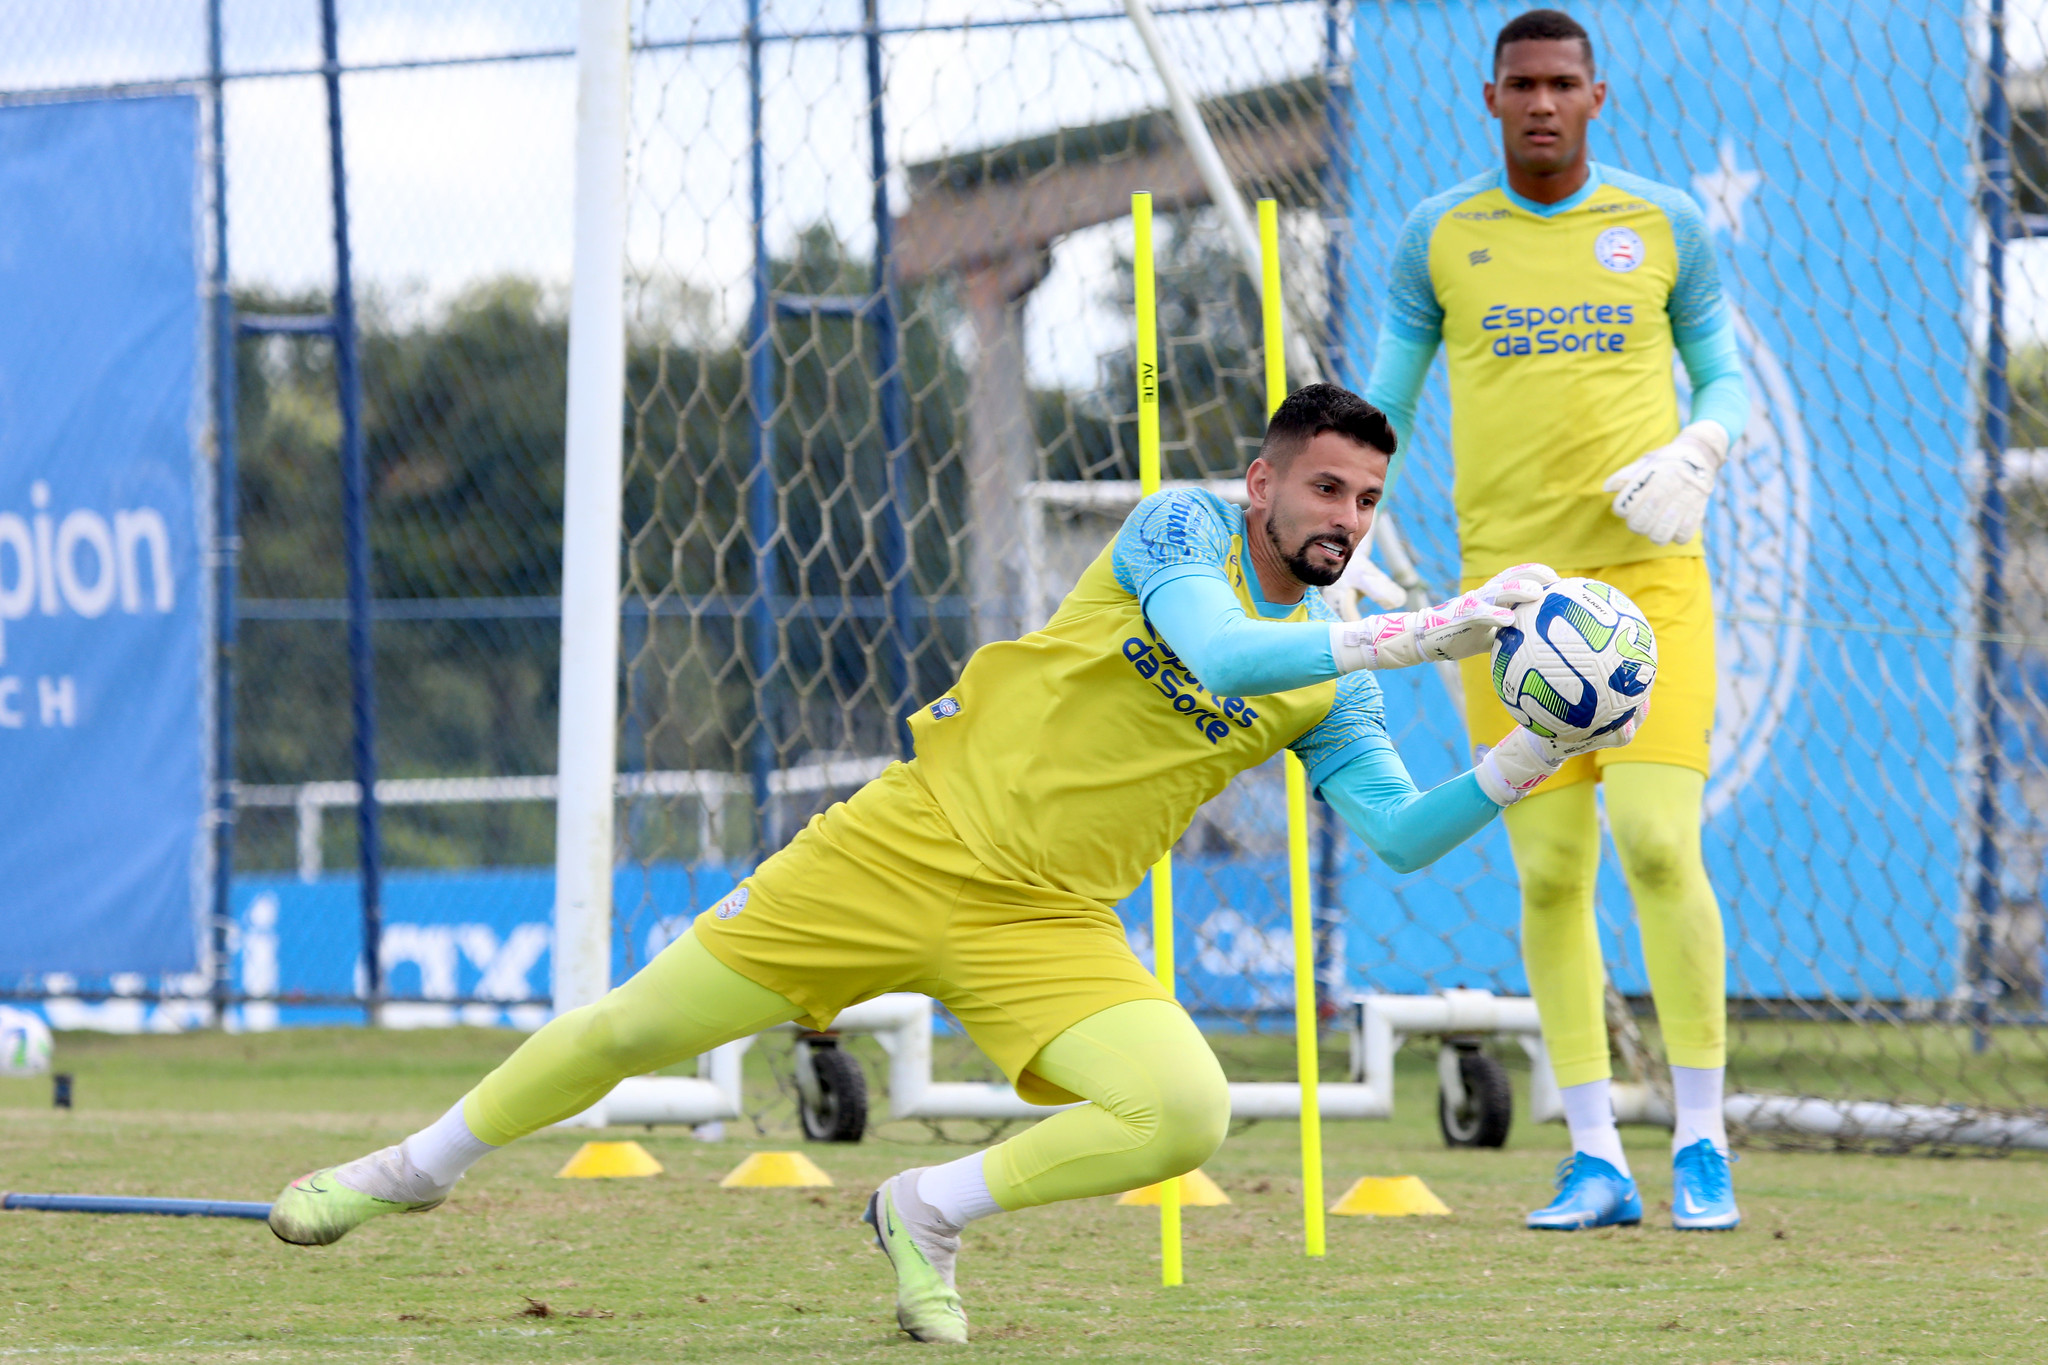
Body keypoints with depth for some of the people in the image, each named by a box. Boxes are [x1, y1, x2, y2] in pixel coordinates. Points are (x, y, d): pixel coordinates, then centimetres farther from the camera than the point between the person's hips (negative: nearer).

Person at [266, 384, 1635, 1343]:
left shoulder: (1329, 688, 5)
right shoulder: (1183, 529, -8)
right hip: (913, 844, -3)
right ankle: (421, 1165, 27)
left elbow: (1402, 831, -4)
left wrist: (1526, 762, -19)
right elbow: (1220, 656, -27)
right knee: (636, 1030, 0)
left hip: (1051, 922, 3)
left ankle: (931, 1212, 1)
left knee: (1188, 1114, -23)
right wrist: (1419, 633, -32)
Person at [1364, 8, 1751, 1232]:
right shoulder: (1437, 238, 6)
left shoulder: (1666, 226, 6)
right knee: (1551, 876, -2)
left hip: (1651, 579, -1)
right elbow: (1381, 410, 12)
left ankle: (1702, 1143, -2)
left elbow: (1724, 378, 14)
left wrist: (1698, 453, -8)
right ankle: (1597, 1161, 4)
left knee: (1660, 850, -14)